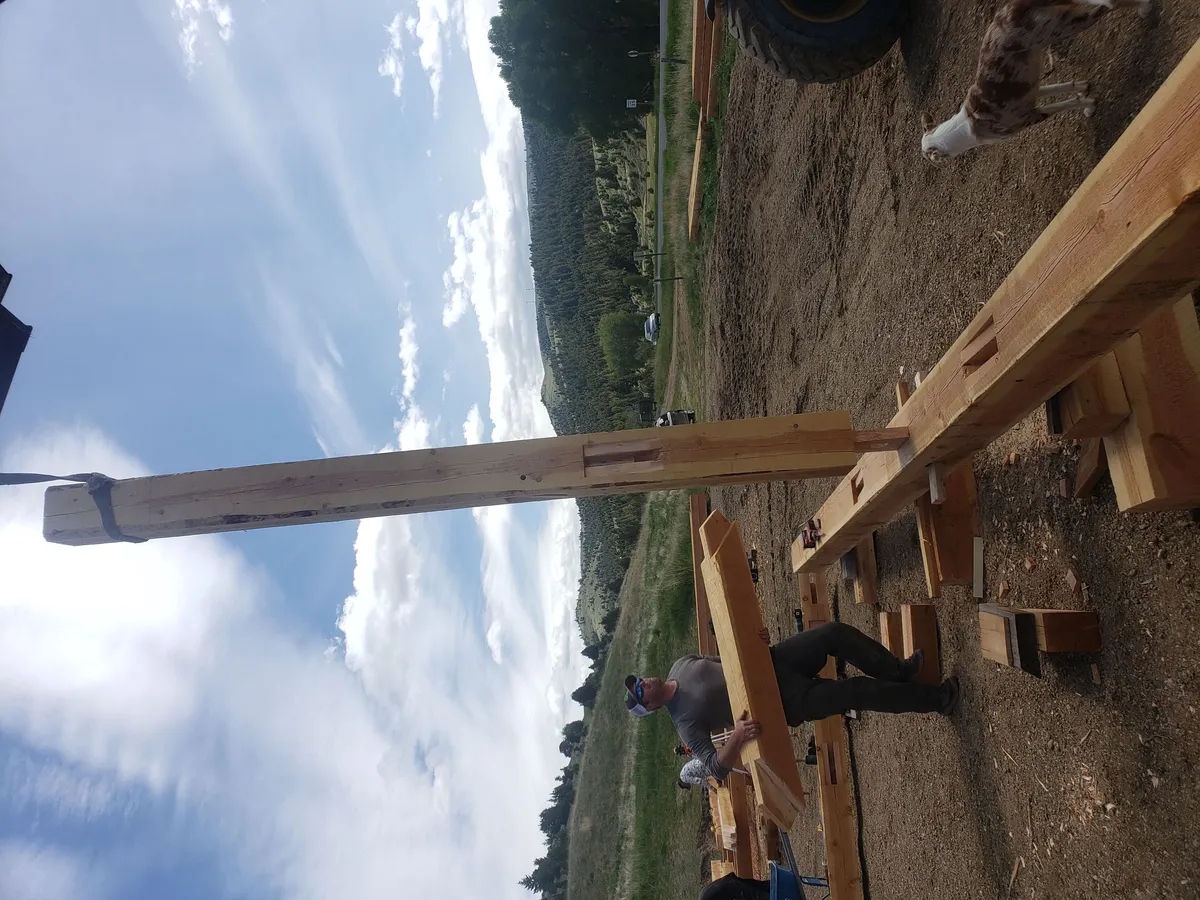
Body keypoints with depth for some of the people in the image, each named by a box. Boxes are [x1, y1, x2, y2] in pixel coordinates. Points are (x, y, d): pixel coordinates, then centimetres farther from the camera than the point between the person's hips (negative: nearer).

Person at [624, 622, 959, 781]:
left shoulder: (679, 665, 2)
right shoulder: (685, 721, -15)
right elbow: (716, 765, -20)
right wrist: (737, 735, -40)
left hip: (772, 660, 5)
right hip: (786, 702, -5)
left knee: (836, 633, -13)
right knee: (856, 691, -14)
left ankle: (897, 671, 10)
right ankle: (935, 698, 8)